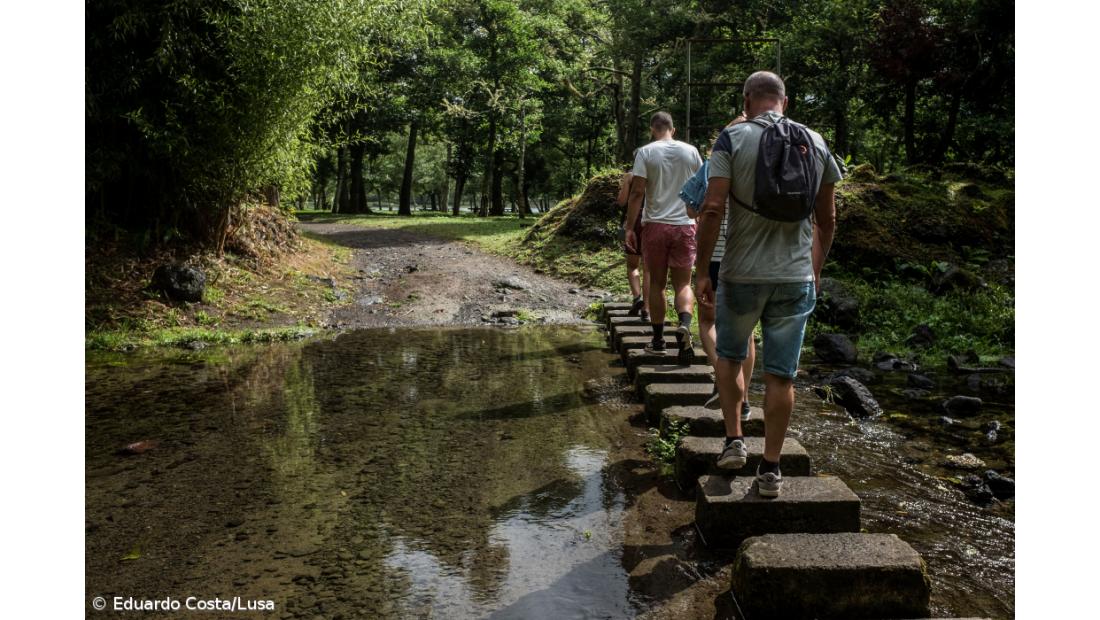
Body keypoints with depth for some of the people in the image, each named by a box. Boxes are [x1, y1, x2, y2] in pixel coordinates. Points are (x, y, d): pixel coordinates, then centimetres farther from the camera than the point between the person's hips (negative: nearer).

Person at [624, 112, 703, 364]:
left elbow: (637, 192, -9)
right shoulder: (691, 151, 5)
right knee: (683, 283, 6)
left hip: (655, 224, -1)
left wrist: (629, 228, -5)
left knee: (656, 283, 9)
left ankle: (658, 340, 15)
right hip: (685, 225, 1)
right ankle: (684, 324, -22)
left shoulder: (646, 152, -2)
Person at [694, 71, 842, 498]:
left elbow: (713, 210, -13)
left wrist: (702, 271, -7)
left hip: (742, 275, -2)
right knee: (781, 374, 7)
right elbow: (827, 219, 10)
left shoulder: (733, 139, -5)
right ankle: (771, 469, 13)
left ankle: (734, 441, 19)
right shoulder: (816, 144, 6)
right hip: (796, 278, 2)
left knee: (729, 356, 21)